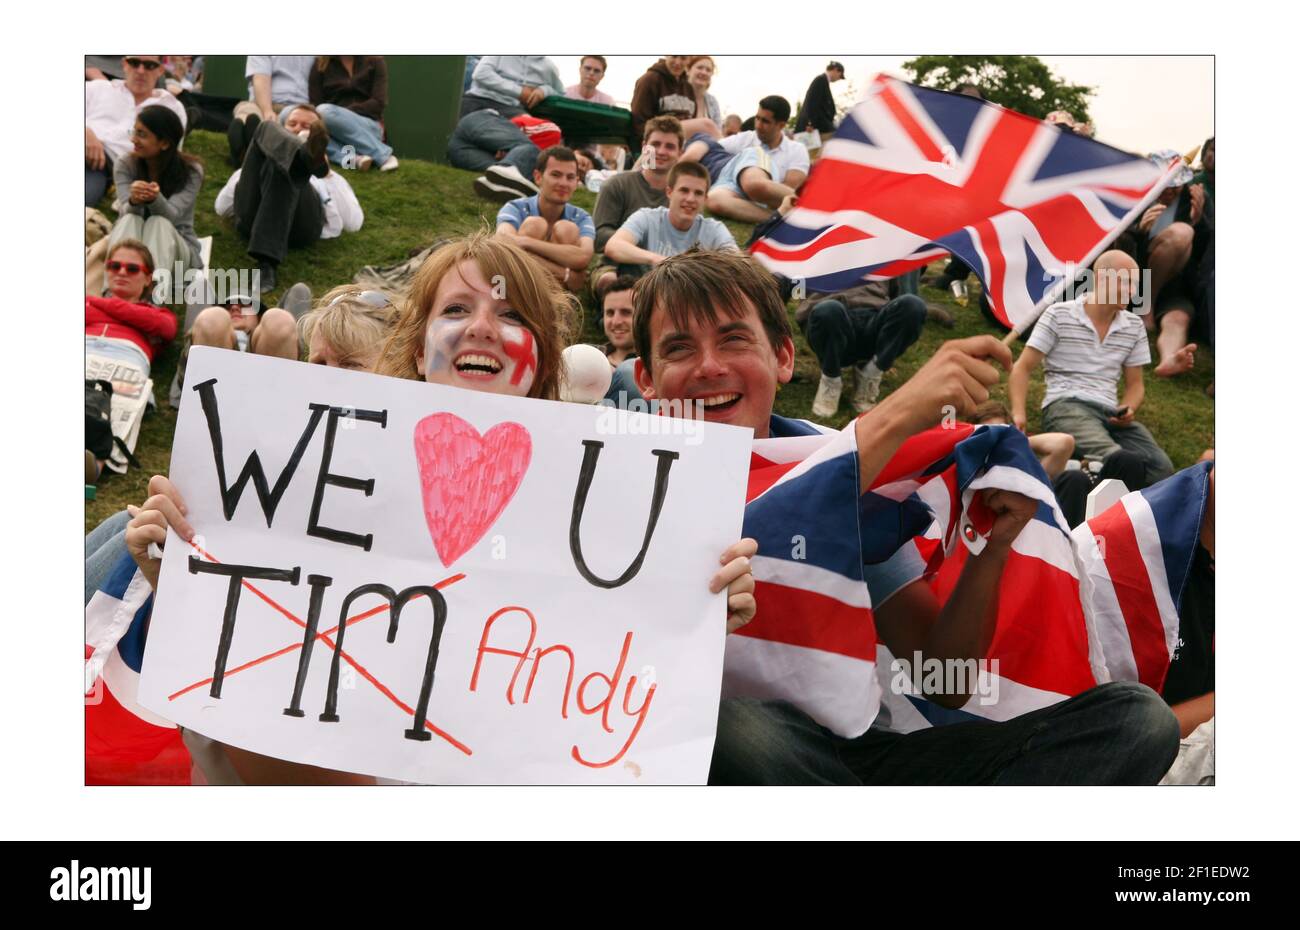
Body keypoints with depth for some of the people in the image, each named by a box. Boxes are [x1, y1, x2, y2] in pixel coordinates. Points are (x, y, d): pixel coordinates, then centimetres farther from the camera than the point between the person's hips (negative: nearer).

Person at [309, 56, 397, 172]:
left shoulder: (374, 61, 9)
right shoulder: (320, 65, 12)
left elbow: (379, 103, -2)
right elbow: (315, 107, 3)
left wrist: (348, 112, -16)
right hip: (332, 129, 2)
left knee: (324, 112, -30)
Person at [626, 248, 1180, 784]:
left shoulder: (851, 473, 7)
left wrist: (988, 551, -12)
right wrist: (893, 418, -25)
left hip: (862, 754, 5)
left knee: (1137, 714, -7)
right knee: (720, 719, -40)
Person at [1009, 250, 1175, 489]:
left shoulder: (1134, 326, 18)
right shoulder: (1059, 315, 5)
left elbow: (1135, 384, 24)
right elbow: (1022, 368, 3)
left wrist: (1128, 410, -1)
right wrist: (1018, 413, -14)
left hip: (1110, 413, 5)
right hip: (1066, 406, -5)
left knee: (1161, 468, -23)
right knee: (1115, 459, -37)